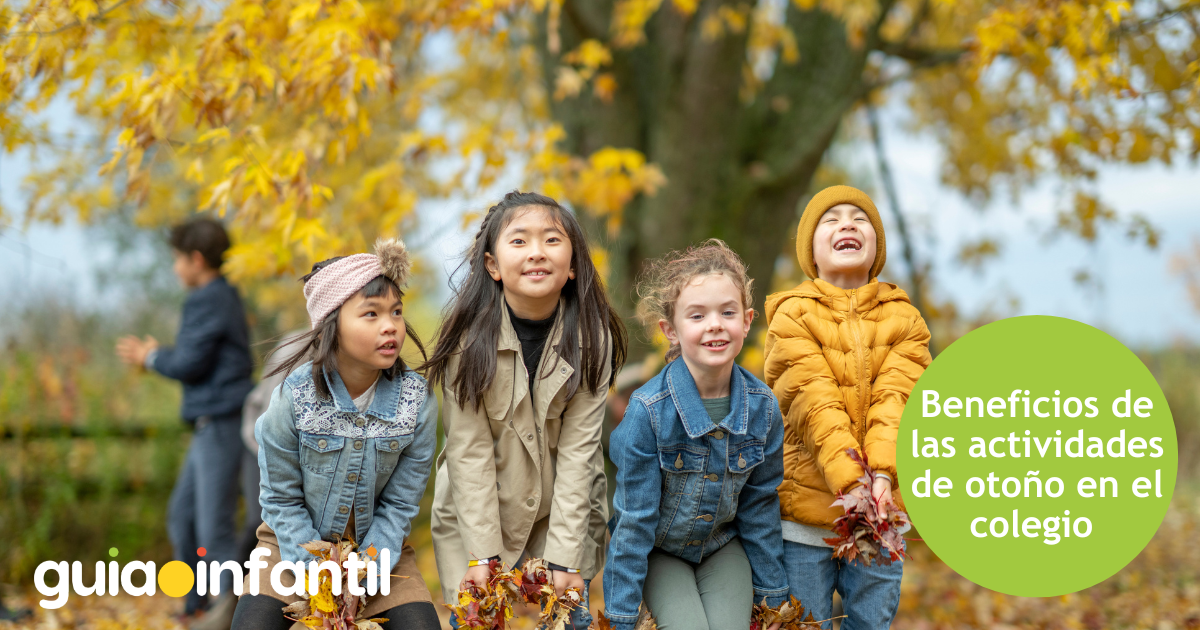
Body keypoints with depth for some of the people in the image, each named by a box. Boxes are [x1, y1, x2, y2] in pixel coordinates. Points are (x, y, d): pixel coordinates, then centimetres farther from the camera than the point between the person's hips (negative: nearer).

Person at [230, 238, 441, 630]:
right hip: (296, 541, -1)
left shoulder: (418, 401, -15)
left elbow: (400, 504, -8)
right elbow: (281, 498, -9)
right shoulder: (294, 396, -18)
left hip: (377, 546, 1)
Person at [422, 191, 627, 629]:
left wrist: (564, 559, -18)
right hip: (475, 511, -1)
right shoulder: (470, 335, -17)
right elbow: (470, 450, -15)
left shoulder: (591, 336, -14)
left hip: (565, 512, 1)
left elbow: (577, 450, -15)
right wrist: (481, 555, -17)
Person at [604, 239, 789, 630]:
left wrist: (772, 594, 6)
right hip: (658, 550, -3)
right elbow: (634, 517, -18)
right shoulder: (648, 410, -24)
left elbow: (760, 508, 0)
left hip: (724, 546, 3)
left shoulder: (762, 407, -13)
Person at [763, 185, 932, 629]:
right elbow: (815, 406, -14)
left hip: (878, 512, 3)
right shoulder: (793, 315, -1)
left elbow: (895, 401, -8)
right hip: (804, 512, -2)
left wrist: (882, 477, -25)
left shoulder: (903, 318, 7)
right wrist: (850, 483, -27)